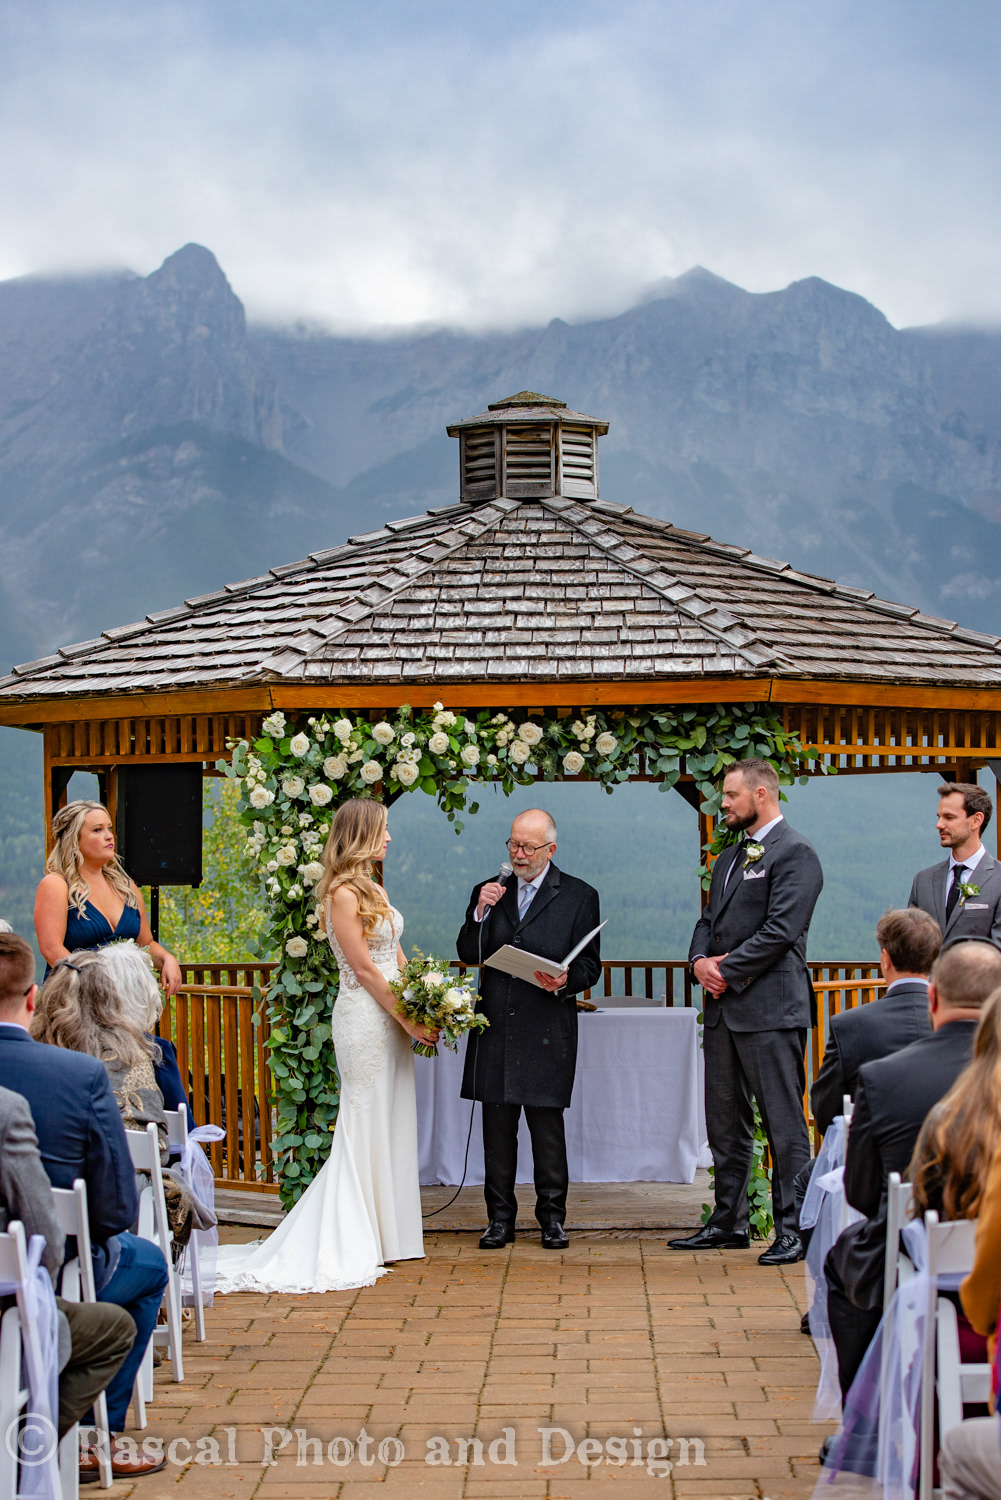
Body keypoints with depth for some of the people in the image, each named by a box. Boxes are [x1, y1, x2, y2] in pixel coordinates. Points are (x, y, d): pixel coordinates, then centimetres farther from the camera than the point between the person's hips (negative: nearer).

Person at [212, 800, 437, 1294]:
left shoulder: (374, 890, 16)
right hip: (364, 1017, -9)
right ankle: (357, 1240, 2)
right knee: (366, 1123, -4)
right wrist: (408, 1020, -14)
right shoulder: (344, 893, -12)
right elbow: (364, 967, -15)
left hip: (391, 1017, 9)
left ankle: (384, 1233, 16)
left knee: (389, 1123, 10)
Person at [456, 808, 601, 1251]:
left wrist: (565, 981, -18)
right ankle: (500, 1218, 14)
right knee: (497, 1126, 6)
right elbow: (468, 954, 6)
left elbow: (589, 965, 2)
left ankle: (552, 1218, 11)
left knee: (547, 1126, 0)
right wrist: (481, 912, -8)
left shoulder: (579, 896, 3)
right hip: (496, 1028, 3)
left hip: (548, 1029, -3)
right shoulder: (488, 891, 12)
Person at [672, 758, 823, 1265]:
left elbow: (782, 930, -16)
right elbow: (709, 921, 21)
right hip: (723, 1008, 9)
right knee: (725, 1123, 13)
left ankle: (793, 1229, -1)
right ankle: (729, 1220, 22)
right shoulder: (728, 858, 21)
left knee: (784, 1123, -5)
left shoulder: (794, 853, -8)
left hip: (770, 1009, -9)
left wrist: (727, 971, -12)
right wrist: (700, 960, 0)